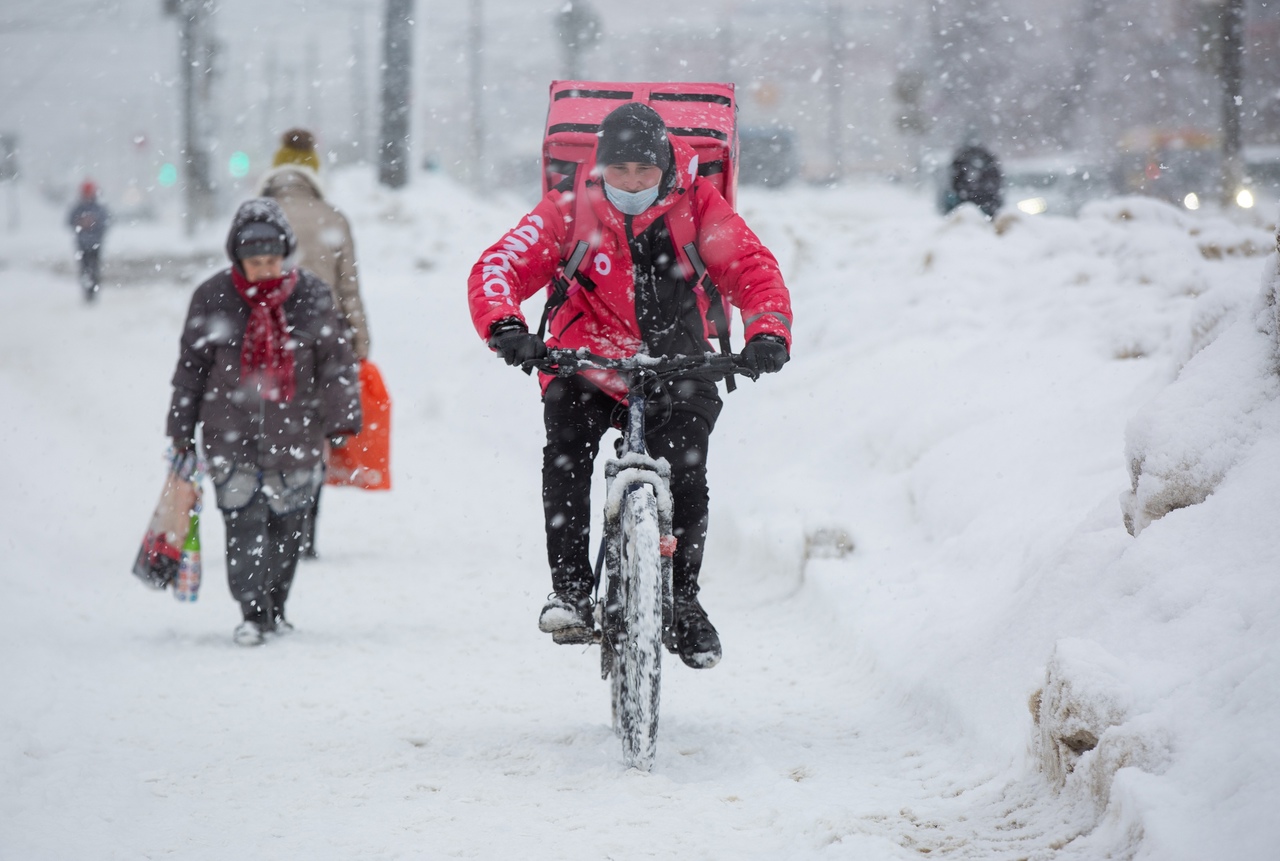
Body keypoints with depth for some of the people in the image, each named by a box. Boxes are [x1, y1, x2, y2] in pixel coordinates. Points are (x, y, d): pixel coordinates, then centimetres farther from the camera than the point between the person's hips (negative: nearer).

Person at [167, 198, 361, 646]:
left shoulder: (311, 296, 0)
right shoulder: (213, 298, 0)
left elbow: (336, 360, 5)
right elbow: (191, 367, 7)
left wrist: (342, 418, 0)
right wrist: (182, 429, 9)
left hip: (293, 432, 1)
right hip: (231, 430, -1)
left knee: (287, 521, 6)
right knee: (244, 520, -8)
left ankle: (275, 607, 20)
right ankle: (253, 611, -4)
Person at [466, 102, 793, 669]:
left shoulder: (697, 205, -10)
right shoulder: (569, 209, -11)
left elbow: (751, 268, -13)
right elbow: (499, 266, -18)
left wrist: (769, 333, -33)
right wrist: (505, 327, -39)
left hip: (675, 367, 0)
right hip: (585, 363, 0)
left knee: (685, 472, -17)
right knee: (566, 452, -27)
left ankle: (682, 600, 4)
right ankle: (571, 587, -20)